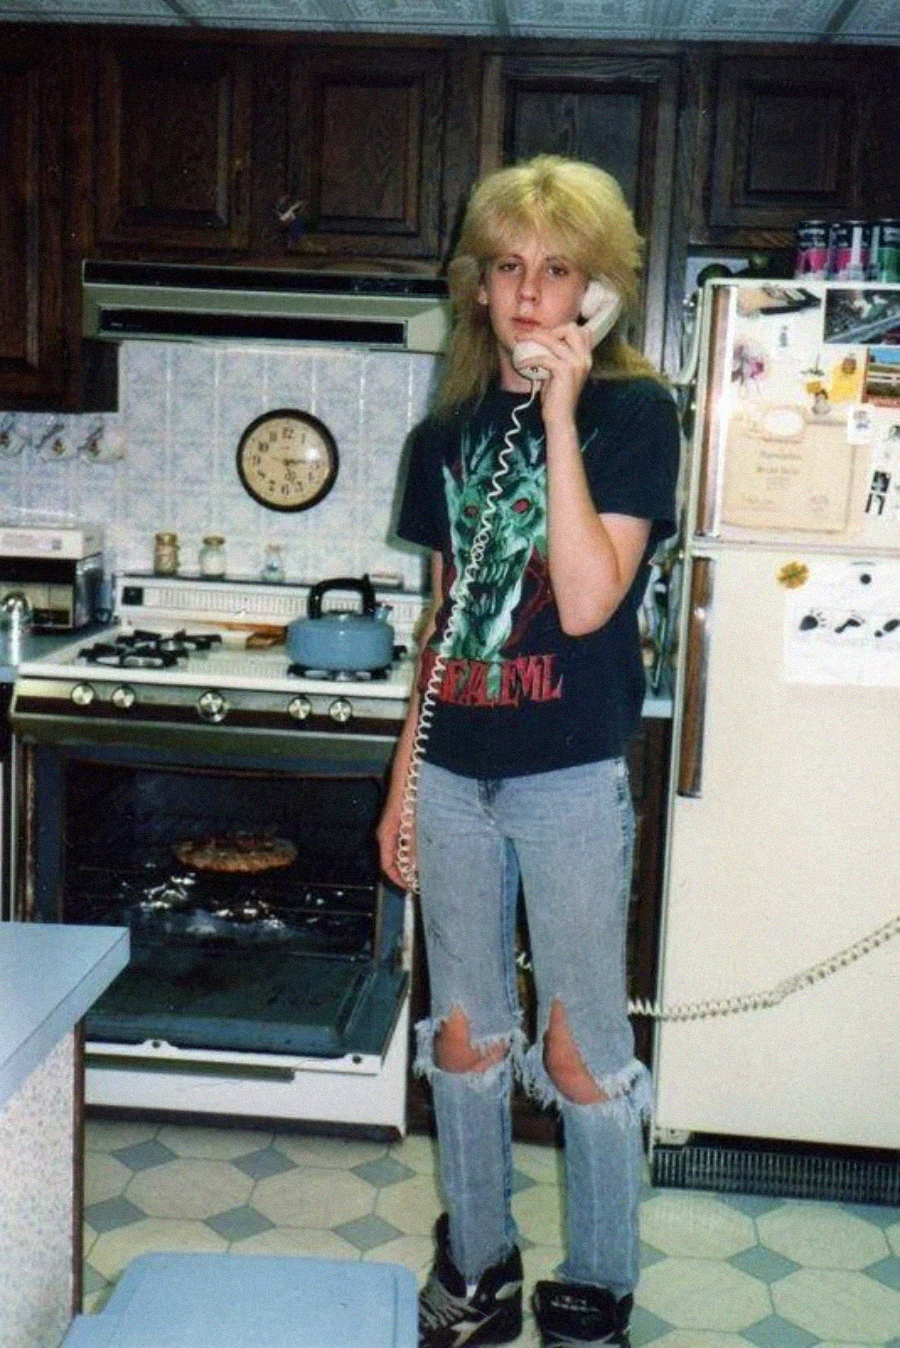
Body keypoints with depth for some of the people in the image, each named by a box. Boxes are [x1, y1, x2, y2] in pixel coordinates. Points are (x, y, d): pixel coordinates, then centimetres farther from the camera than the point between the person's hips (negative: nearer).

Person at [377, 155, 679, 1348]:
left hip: (571, 779, -5)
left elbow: (588, 601, -20)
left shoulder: (631, 411, -7)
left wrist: (559, 416, -20)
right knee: (465, 1037, 16)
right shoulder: (446, 434, 9)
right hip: (455, 778, 5)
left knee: (581, 1052, 7)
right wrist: (404, 779, 14)